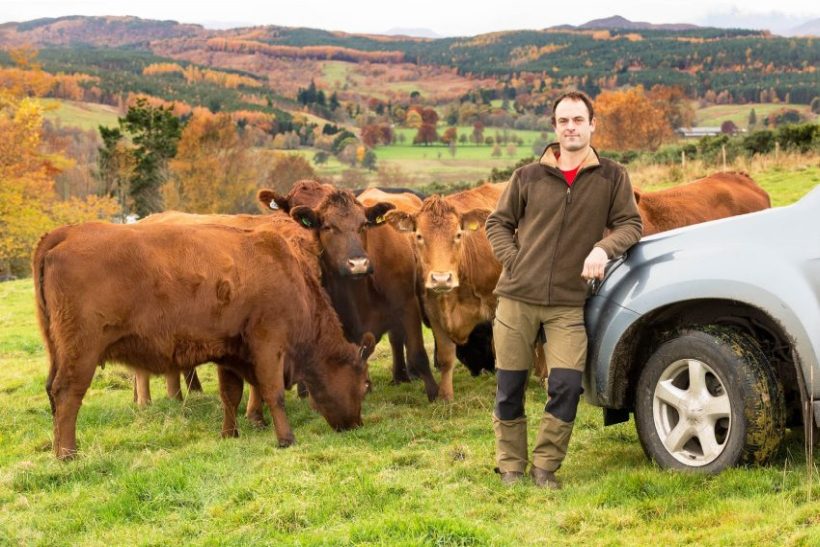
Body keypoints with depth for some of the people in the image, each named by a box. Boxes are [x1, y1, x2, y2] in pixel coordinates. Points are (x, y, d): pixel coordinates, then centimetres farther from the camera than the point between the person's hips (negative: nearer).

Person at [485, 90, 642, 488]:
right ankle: (510, 467, 21)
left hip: (568, 305, -1)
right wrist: (512, 261, -1)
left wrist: (603, 248, -15)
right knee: (509, 388, 5)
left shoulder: (612, 177, 5)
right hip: (517, 298, 1)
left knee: (567, 386, -10)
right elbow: (497, 223, 14)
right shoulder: (529, 177, 6)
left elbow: (630, 224, 5)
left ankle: (545, 466, 9)